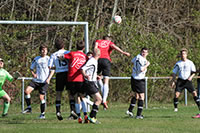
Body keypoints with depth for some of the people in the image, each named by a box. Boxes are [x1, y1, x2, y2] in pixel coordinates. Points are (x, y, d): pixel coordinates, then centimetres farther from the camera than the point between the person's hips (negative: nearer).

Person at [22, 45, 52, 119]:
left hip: (44, 81, -3)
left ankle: (42, 114, 9)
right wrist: (33, 74, -3)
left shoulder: (49, 59, 0)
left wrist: (49, 78, -9)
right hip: (36, 80, 3)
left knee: (41, 97, -5)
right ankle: (29, 108, -4)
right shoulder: (36, 59, 9)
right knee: (27, 90, -17)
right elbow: (31, 68, 18)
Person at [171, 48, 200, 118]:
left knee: (194, 93, -13)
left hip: (188, 80, -1)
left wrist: (191, 77, -14)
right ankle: (175, 108, 1)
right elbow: (174, 73, 12)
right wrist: (173, 81, 1)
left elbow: (193, 72, 6)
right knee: (176, 94, -13)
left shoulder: (190, 63, 4)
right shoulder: (178, 64, 7)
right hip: (180, 80, 1)